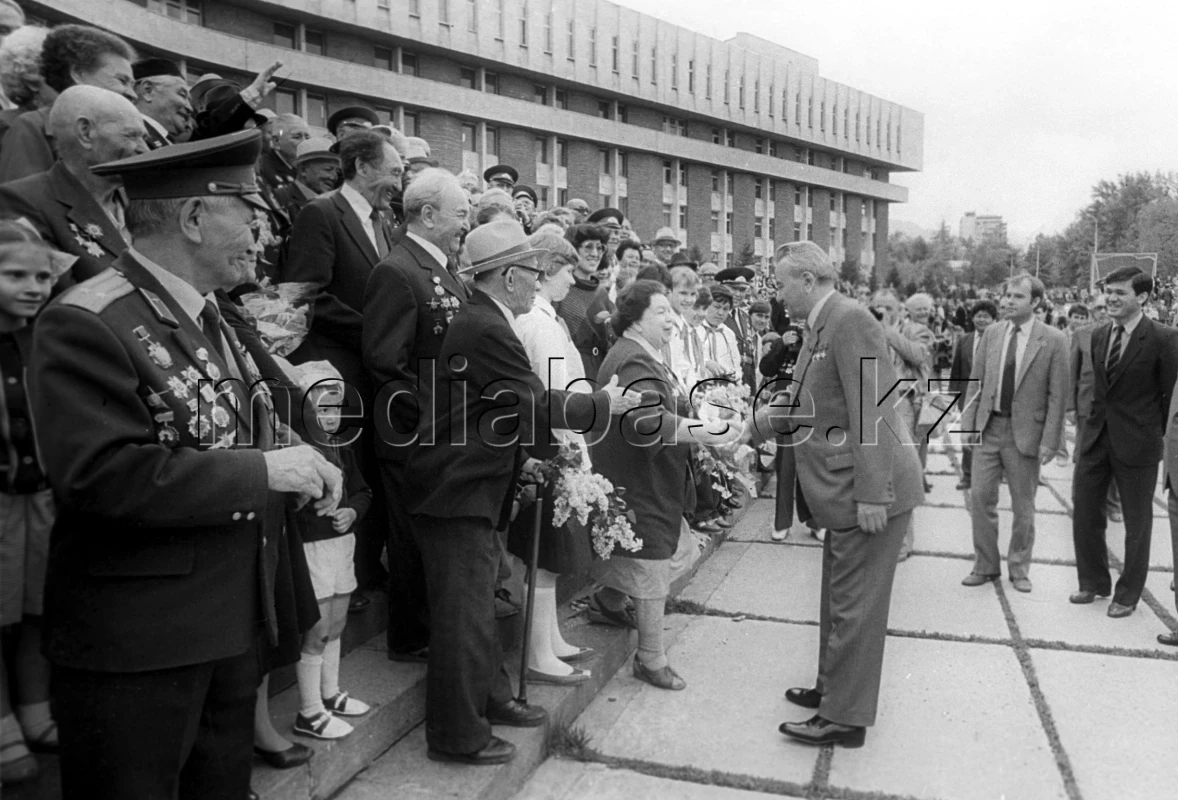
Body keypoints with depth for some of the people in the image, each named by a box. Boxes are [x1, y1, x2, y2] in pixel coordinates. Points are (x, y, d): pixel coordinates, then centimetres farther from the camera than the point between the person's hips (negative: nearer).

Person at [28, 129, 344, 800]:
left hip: (235, 625, 8)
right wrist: (265, 470, -23)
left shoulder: (211, 317, 11)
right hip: (136, 640, -8)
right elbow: (103, 475, -26)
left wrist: (301, 464, -2)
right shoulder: (87, 325, -17)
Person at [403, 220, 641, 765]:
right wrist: (602, 404, -9)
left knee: (478, 602, 22)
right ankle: (457, 735, 16)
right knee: (464, 613, 1)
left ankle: (490, 697, 38)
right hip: (457, 493, -10)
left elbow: (518, 409, 13)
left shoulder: (480, 322, 9)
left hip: (469, 485, 10)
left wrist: (552, 444, 8)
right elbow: (536, 403, -21)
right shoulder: (487, 330, -22)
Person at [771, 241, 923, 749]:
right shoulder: (819, 327, 13)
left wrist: (871, 495, -24)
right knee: (840, 598, 20)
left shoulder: (850, 320, -17)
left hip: (868, 490, -9)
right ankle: (834, 688, 36)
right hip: (844, 491, 10)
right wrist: (750, 428, 11)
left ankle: (844, 718, 15)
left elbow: (872, 412, -22)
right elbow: (804, 408, 18)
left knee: (853, 605, 2)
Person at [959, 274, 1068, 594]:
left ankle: (1018, 569, 25)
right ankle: (985, 565, 19)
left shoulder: (1053, 340, -7)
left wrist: (1049, 441, -11)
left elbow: (1057, 394, -8)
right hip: (988, 427, 3)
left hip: (1025, 432, -3)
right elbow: (975, 381, 7)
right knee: (980, 498, 5)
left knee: (1023, 506, 9)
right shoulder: (991, 333, 4)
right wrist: (968, 422, 0)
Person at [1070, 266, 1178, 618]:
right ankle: (1094, 582, 29)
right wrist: (1095, 421, 8)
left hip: (1137, 444, -5)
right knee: (1084, 513, 10)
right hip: (1096, 437, 5)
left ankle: (1128, 594, 25)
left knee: (1137, 522, 9)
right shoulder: (1099, 335, 6)